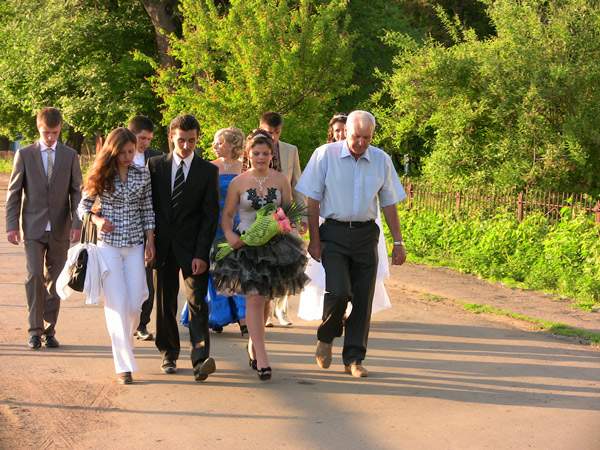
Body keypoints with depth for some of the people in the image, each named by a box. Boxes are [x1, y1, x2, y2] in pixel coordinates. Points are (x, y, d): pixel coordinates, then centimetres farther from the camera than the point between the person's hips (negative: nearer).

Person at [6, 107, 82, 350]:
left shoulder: (70, 156, 6)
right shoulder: (24, 154, 3)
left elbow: (77, 192, 6)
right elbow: (14, 192, 4)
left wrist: (77, 223, -5)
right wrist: (12, 225, -3)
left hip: (60, 229, 1)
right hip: (33, 228, -1)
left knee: (54, 280, 5)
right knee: (34, 277, -10)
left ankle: (49, 329, 14)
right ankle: (35, 330, -3)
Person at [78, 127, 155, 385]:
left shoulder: (143, 175, 3)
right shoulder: (100, 175, -1)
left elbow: (147, 210, 8)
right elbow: (83, 207, 6)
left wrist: (150, 241, 4)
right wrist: (98, 220, -12)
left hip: (135, 244, 2)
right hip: (108, 244, -2)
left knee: (135, 302, 0)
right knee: (117, 304, -4)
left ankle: (122, 341, 32)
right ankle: (124, 365, 0)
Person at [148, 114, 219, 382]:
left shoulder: (208, 171, 2)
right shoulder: (155, 165, 7)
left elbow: (210, 215, -2)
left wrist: (201, 254, -10)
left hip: (192, 248, -2)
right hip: (162, 246, 2)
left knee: (197, 302, -12)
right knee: (165, 303, 9)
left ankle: (201, 359, -19)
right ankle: (169, 355, 22)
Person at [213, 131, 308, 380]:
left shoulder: (281, 180, 2)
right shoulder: (238, 182, -1)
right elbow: (227, 215, 3)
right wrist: (229, 235, -14)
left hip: (275, 245, 2)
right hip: (246, 245, -2)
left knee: (263, 299, 12)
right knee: (254, 298, -11)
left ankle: (253, 346, 33)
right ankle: (261, 357, -11)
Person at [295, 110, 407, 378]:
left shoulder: (382, 160, 4)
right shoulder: (325, 155, -4)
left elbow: (389, 204, 11)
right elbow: (313, 201, -2)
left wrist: (398, 242, 9)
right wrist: (314, 241, -5)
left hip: (366, 234, 3)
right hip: (334, 233, -3)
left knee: (363, 298, 2)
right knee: (339, 291, -17)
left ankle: (353, 359, 13)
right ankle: (326, 337, 13)